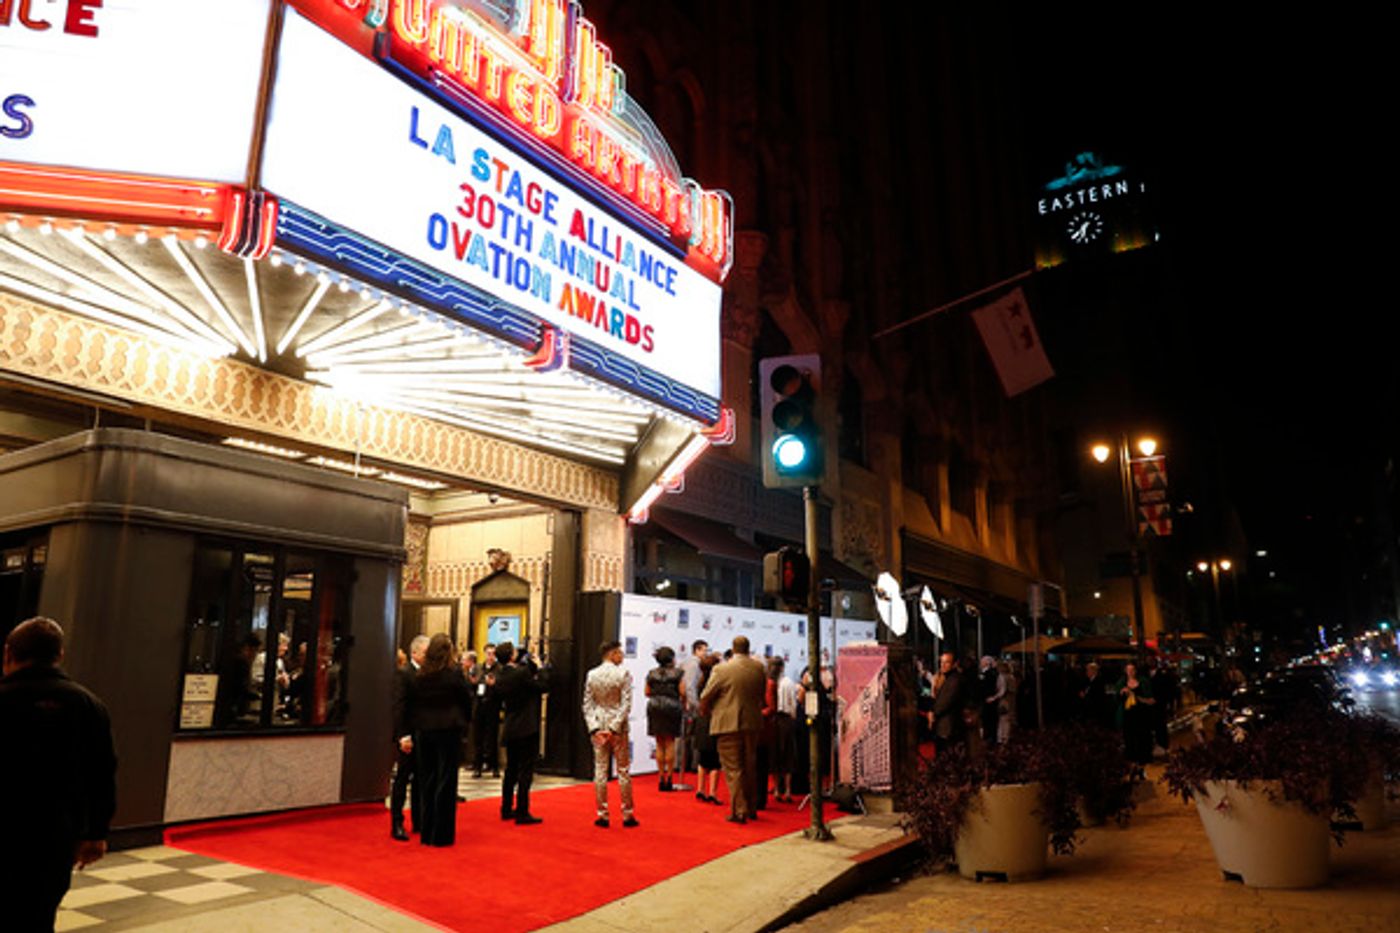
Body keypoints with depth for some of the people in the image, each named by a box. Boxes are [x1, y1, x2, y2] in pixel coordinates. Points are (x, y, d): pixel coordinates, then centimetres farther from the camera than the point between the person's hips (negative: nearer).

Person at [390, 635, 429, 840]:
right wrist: (402, 736, -19)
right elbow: (398, 707, -14)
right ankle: (397, 824, 12)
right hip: (409, 736, -6)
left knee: (421, 781, 13)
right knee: (402, 780, 3)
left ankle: (418, 822, 23)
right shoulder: (403, 673, -9)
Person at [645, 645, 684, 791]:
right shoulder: (677, 673, -5)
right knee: (670, 743, 5)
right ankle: (669, 778, 4)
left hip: (654, 708, 3)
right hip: (672, 707, -3)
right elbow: (682, 693, -8)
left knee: (660, 744, 10)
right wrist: (683, 704, 9)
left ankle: (661, 778, 11)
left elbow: (647, 693, 7)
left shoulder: (651, 673, 5)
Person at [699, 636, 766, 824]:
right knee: (750, 768, 17)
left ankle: (739, 811, 2)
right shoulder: (759, 668, 0)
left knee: (733, 769, 2)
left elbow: (706, 697, -6)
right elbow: (761, 695, 11)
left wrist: (704, 711, 13)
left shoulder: (722, 669, -13)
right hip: (752, 724, 5)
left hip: (729, 725, -5)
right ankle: (751, 808, 27)